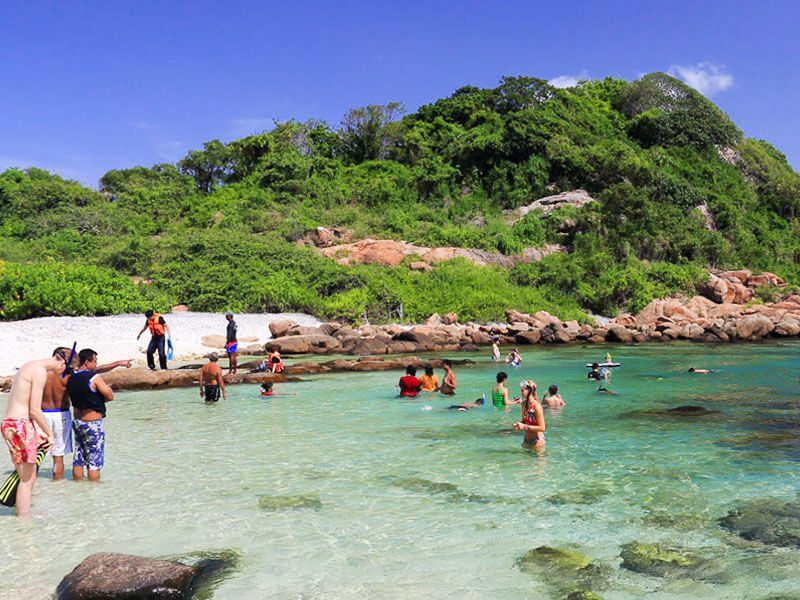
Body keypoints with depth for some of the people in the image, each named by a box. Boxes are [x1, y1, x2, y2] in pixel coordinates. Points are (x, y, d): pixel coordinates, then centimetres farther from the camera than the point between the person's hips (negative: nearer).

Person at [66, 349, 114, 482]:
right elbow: (110, 396, -12)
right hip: (93, 423, -7)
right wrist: (108, 388, 6)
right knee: (95, 460, -1)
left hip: (77, 421, 7)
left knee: (78, 459, 14)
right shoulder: (94, 378, -17)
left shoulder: (71, 378, 5)